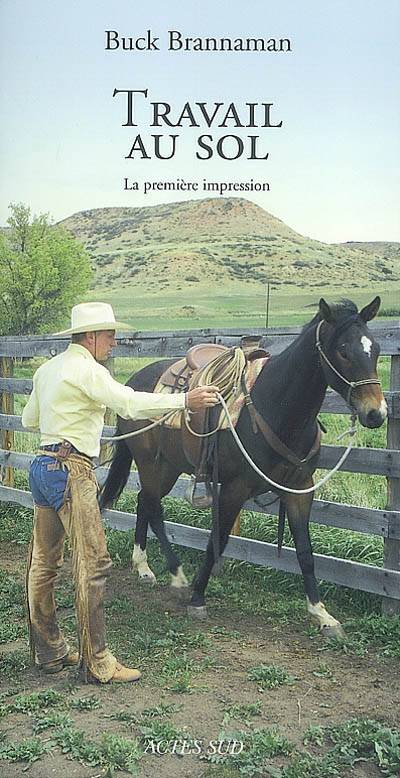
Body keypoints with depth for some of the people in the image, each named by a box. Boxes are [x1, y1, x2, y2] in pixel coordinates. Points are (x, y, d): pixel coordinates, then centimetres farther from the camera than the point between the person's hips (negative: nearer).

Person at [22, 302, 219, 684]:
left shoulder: (47, 368, 16)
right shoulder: (87, 370, -12)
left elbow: (29, 419, 24)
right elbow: (128, 403, -24)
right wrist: (184, 400, -25)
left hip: (44, 465, 10)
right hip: (71, 470, -10)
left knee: (43, 562, 14)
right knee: (93, 563, -7)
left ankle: (47, 650, 25)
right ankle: (97, 662, -2)